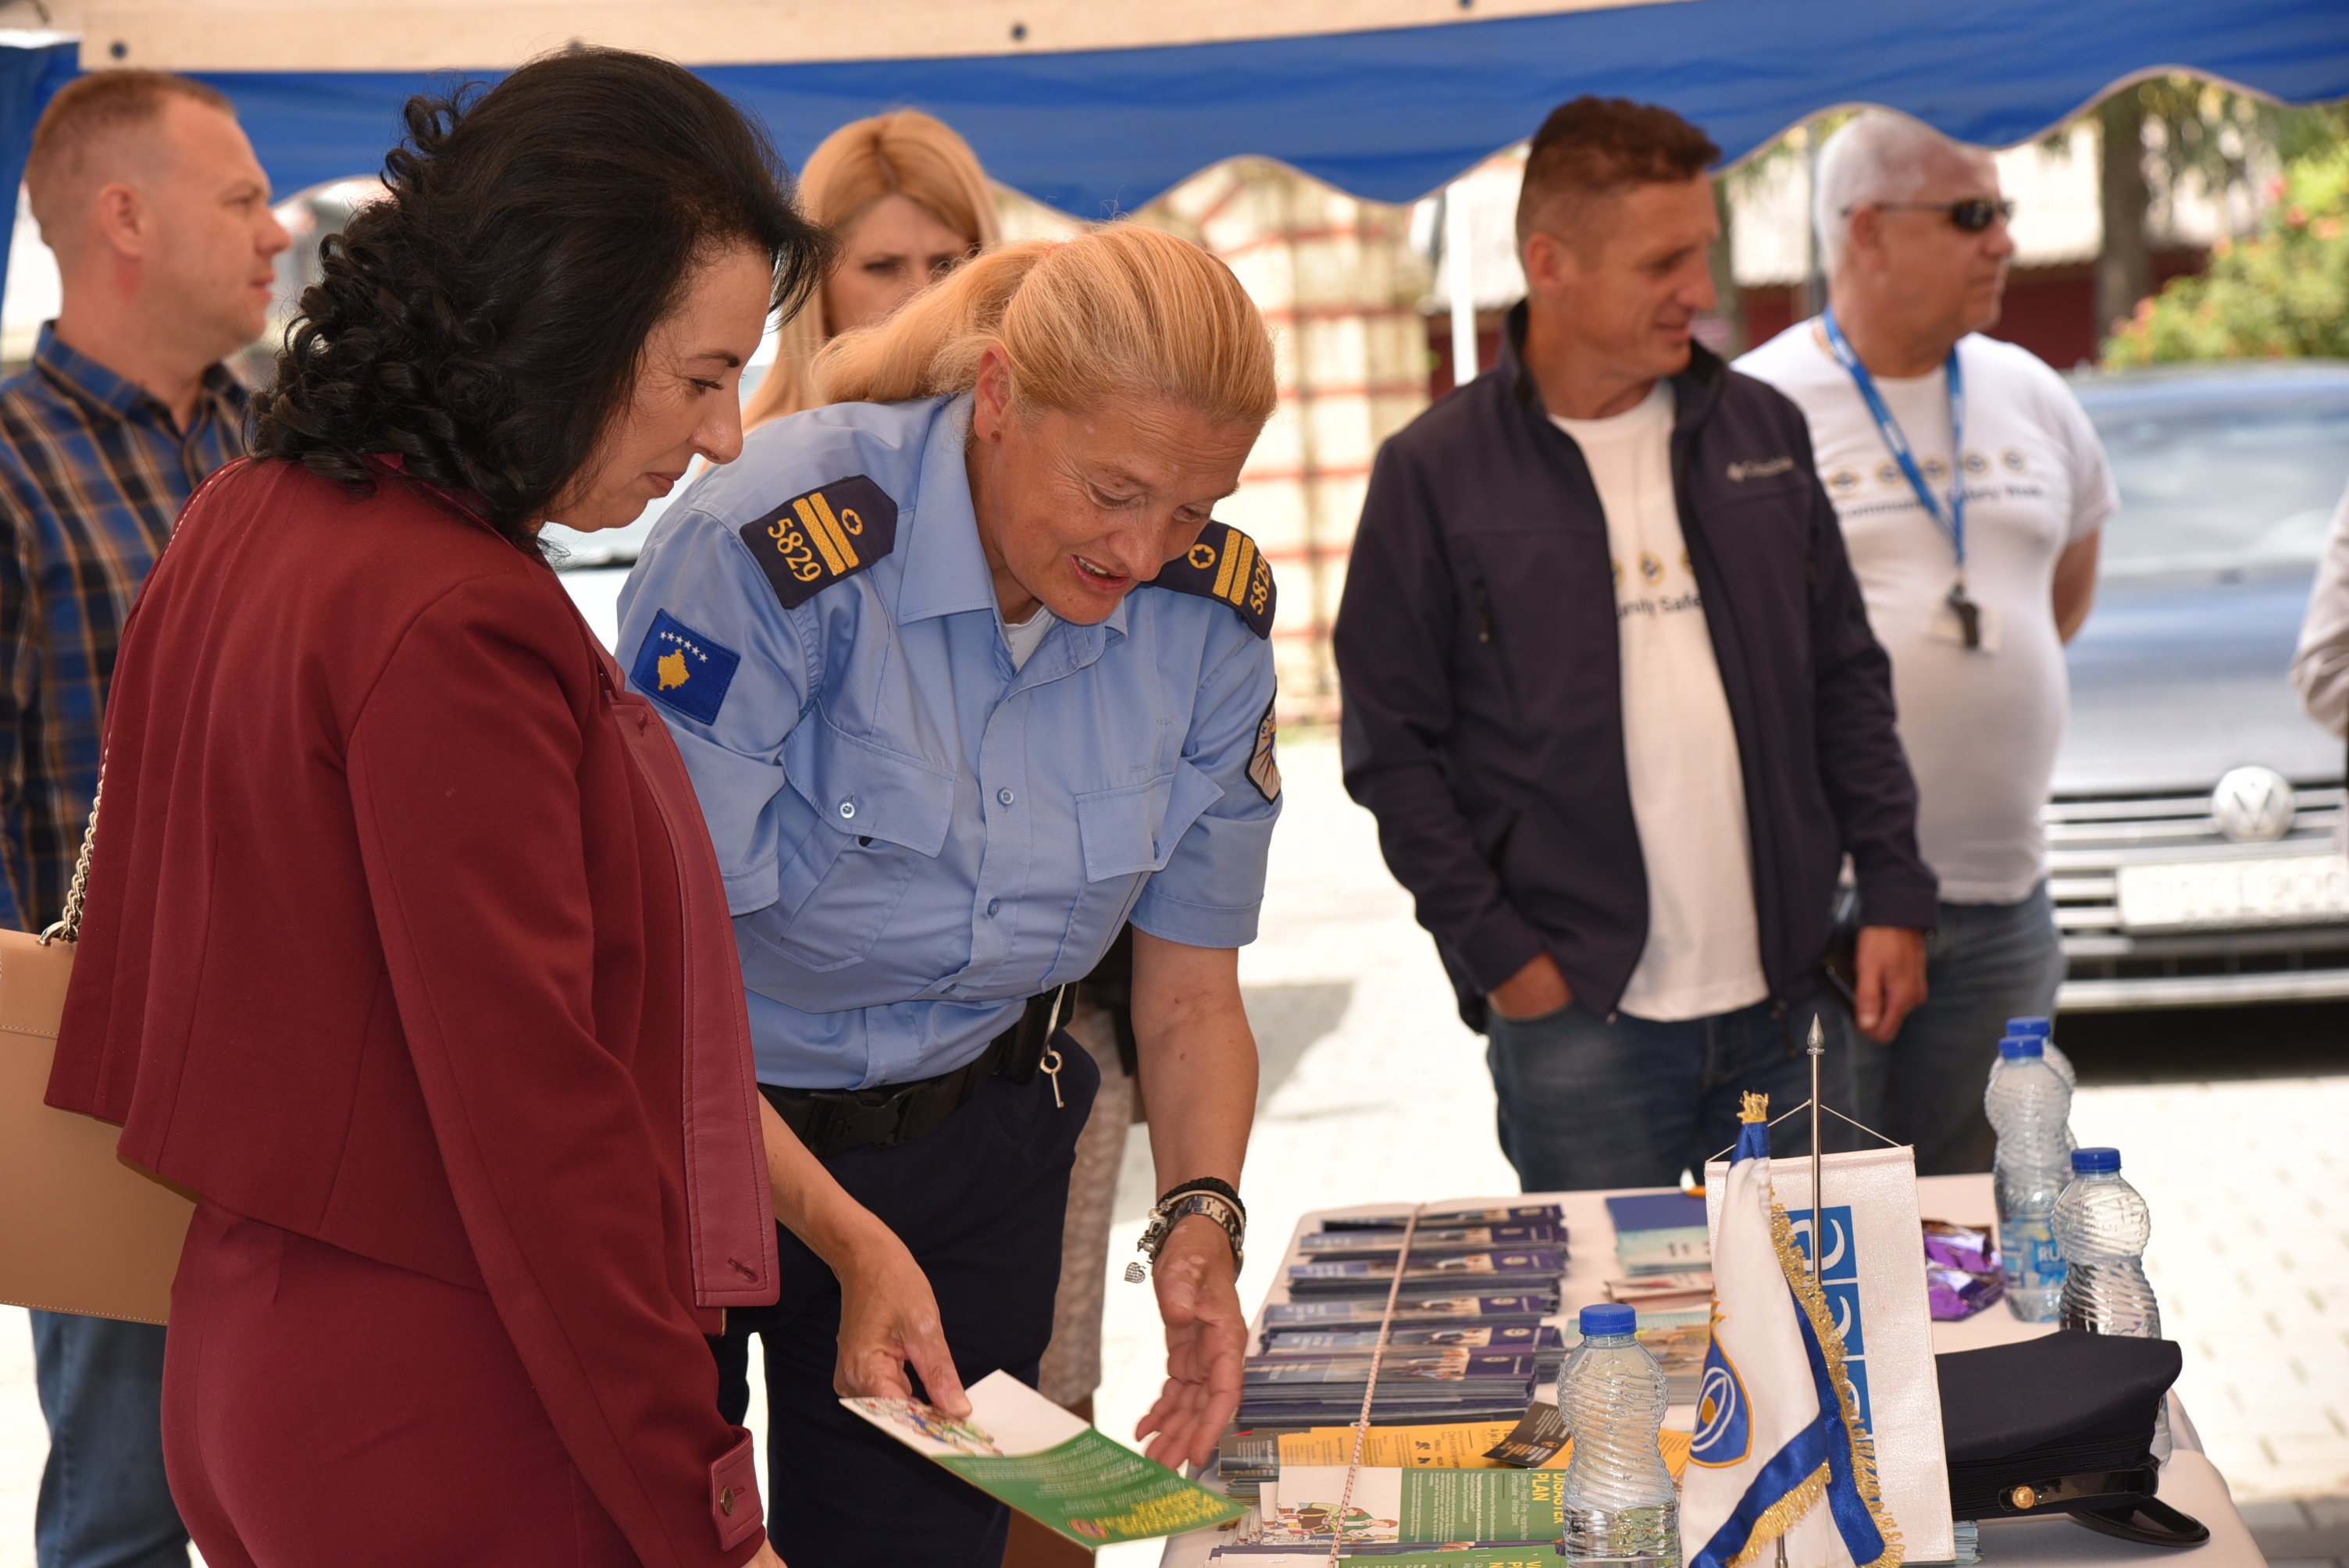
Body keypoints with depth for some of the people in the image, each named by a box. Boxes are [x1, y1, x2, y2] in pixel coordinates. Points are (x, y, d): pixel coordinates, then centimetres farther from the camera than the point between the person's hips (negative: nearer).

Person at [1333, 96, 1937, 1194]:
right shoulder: (1434, 474, -3)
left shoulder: (1760, 431, 10)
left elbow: (1847, 679, 14)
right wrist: (1500, 954, -9)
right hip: (1577, 1014, -4)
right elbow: (1391, 749, -3)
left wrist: (1893, 893, 5)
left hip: (1785, 998, 4)